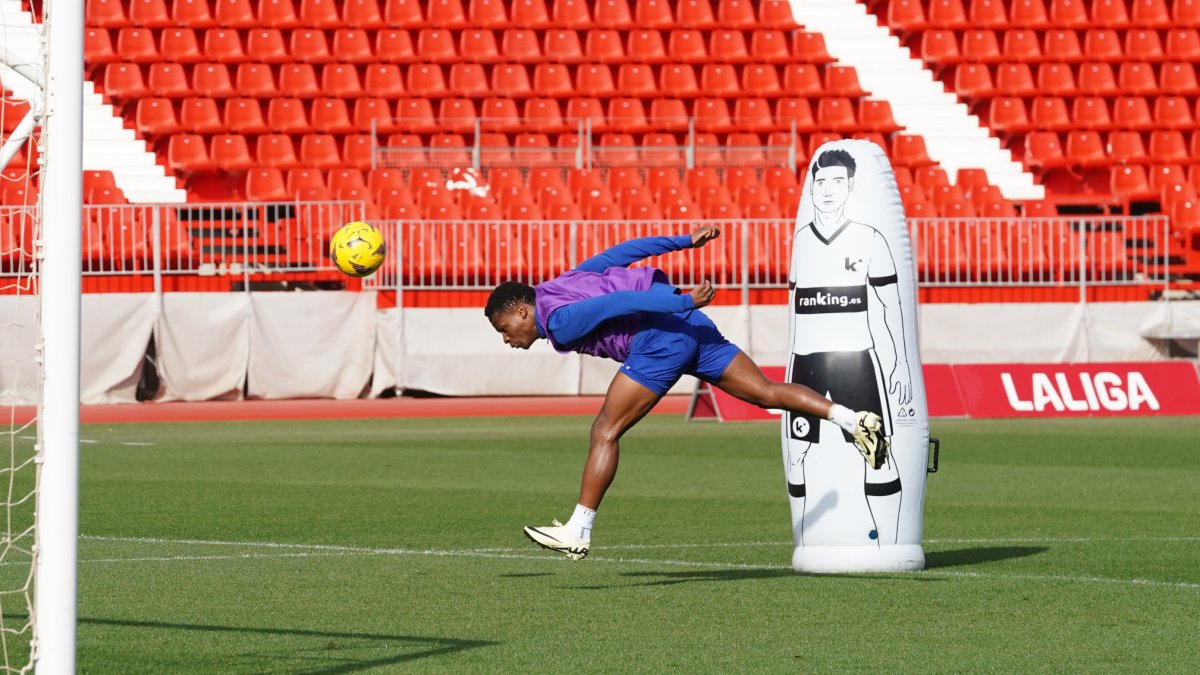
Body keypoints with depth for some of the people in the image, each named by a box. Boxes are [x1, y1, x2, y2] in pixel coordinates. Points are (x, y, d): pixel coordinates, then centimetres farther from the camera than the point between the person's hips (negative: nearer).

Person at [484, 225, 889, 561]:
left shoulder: (559, 322, -5)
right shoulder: (563, 285, 22)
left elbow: (620, 302, -17)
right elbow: (619, 254, 21)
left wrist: (684, 302, -21)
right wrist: (685, 242, 23)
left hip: (658, 340, -9)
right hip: (690, 329, 9)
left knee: (605, 431, -4)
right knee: (766, 392, 3)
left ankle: (577, 533, -3)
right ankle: (854, 419, -11)